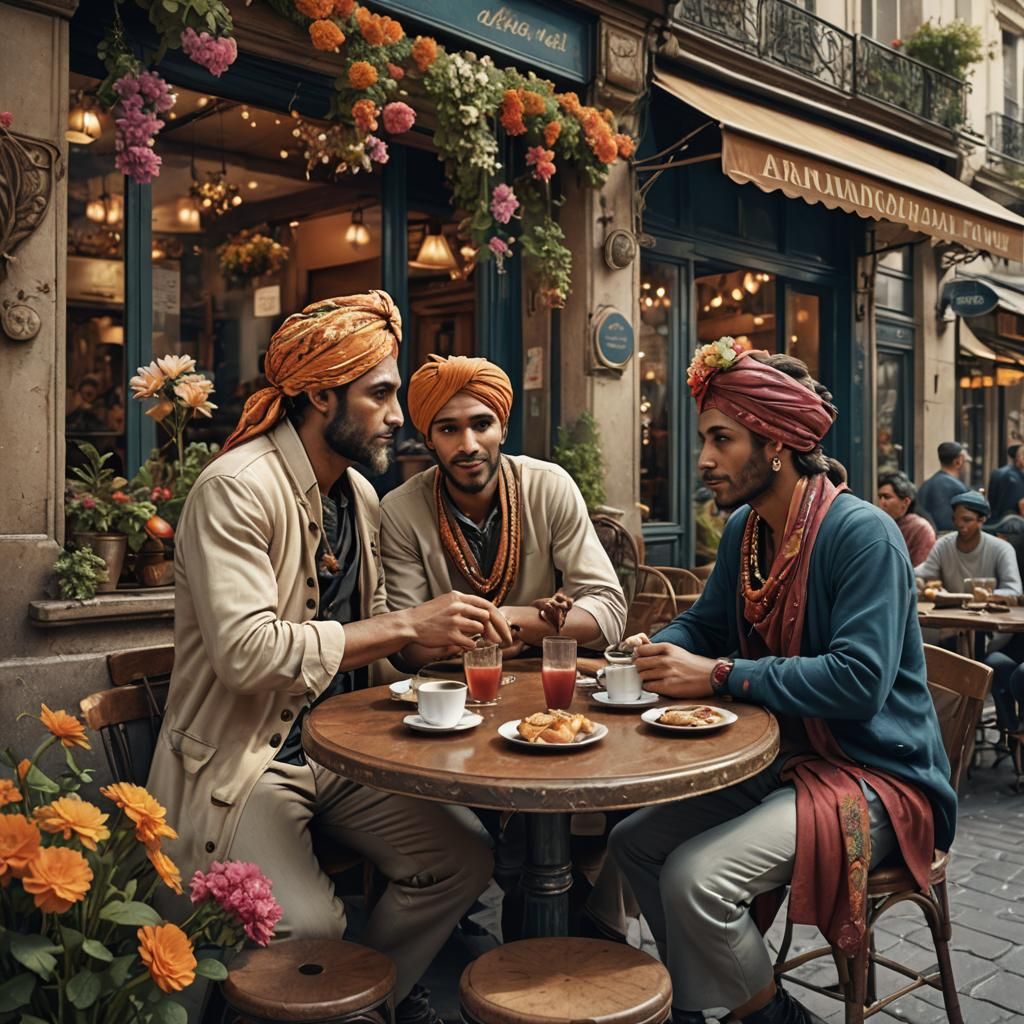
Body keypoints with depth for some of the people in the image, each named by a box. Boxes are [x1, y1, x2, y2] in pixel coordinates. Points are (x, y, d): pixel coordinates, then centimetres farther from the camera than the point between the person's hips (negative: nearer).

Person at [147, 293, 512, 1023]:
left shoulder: (361, 494, 7)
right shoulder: (237, 490, -18)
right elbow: (246, 652, -28)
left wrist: (452, 630, -7)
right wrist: (406, 627, -26)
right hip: (244, 756, -7)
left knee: (463, 864, -6)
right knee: (309, 927, -25)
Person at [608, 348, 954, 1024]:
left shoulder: (861, 533, -20)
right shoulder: (744, 530, 4)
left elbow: (859, 679, -29)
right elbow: (704, 623, 14)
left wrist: (719, 676, -27)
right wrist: (656, 651, -9)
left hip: (874, 776, -8)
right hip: (783, 757, 9)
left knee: (694, 878, -24)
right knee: (634, 841, 4)